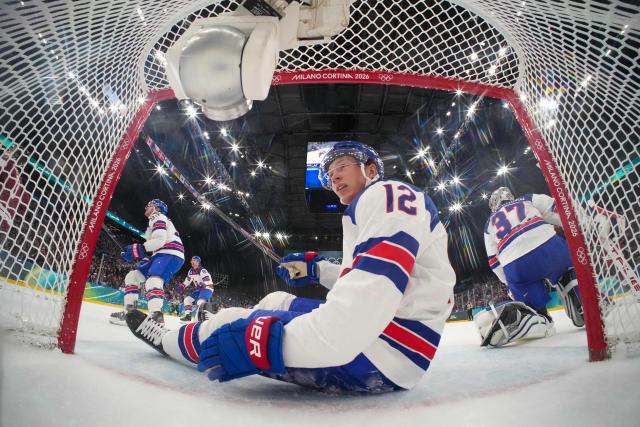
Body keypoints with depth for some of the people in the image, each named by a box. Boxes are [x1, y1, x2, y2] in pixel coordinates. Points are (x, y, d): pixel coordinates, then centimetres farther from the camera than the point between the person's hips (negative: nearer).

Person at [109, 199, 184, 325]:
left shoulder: (158, 217, 0)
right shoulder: (155, 221, 33)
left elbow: (160, 240, -18)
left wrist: (139, 249, -18)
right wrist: (138, 255, 17)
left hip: (170, 254, -11)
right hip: (161, 254, 11)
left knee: (153, 281, -32)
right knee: (132, 276, 10)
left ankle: (156, 316, -44)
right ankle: (129, 313, 7)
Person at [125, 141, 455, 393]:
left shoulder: (387, 194, -14)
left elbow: (372, 298, -29)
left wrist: (266, 339, -29)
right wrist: (315, 269, 27)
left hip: (386, 353, -10)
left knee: (233, 328, -3)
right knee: (277, 303, 19)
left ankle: (167, 341, 29)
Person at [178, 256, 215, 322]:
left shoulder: (202, 270, -20)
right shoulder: (191, 271, 6)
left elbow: (208, 280, -26)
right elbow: (187, 280, 20)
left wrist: (203, 284, -41)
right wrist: (182, 286, 10)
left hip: (207, 289, -9)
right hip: (199, 290, 9)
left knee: (200, 302, -31)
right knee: (187, 298, 6)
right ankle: (187, 315, 10)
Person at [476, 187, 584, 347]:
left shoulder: (489, 224, 29)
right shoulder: (528, 200, 28)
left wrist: (513, 285, 30)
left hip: (515, 268, 1)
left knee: (537, 313, 14)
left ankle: (508, 316, -16)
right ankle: (583, 305, 8)